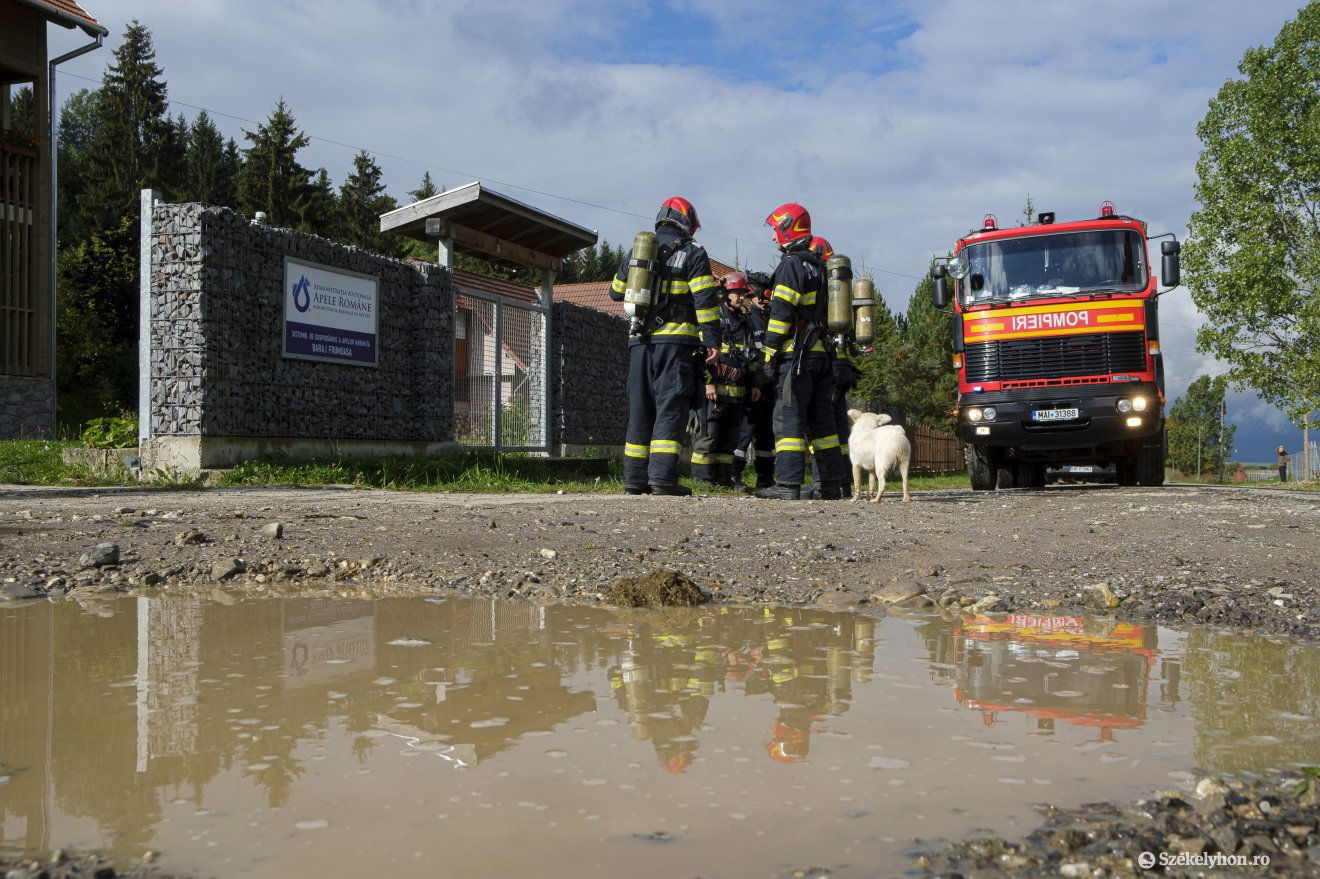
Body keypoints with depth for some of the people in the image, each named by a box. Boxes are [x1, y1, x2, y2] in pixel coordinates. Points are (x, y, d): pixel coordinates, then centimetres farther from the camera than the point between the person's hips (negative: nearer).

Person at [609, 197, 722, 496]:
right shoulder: (692, 253, 1)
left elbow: (616, 291, 26)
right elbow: (705, 300, -7)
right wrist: (712, 341, -7)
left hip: (640, 341, 5)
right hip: (675, 341, -5)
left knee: (640, 408, 10)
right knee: (671, 407, -6)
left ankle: (635, 477, 10)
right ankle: (662, 477, -14)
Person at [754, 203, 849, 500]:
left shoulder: (791, 264, -7)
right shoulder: (818, 266, 21)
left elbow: (781, 310, -15)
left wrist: (770, 349, -13)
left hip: (796, 353, -9)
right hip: (822, 353, 9)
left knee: (789, 417, -9)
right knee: (821, 419, 11)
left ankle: (788, 484, -12)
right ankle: (832, 484, 13)